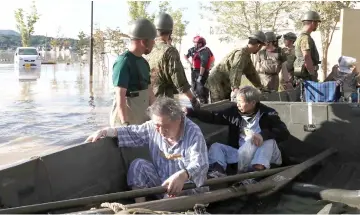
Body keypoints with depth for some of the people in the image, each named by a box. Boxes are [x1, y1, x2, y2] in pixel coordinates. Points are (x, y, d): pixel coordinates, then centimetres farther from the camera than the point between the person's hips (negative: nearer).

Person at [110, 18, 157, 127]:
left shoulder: (143, 62, 13)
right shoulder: (124, 62, -15)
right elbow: (120, 95, -21)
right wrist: (125, 124, -26)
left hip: (142, 116, 9)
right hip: (125, 117, -9)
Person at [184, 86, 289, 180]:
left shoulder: (267, 114, -9)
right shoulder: (234, 111, 1)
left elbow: (284, 132, -21)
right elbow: (212, 117, 3)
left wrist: (263, 135, -38)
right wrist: (190, 112, -7)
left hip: (262, 155, -4)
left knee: (269, 141, -31)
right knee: (216, 147, -9)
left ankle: (257, 169, -52)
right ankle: (218, 170, -38)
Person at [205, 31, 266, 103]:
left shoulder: (247, 55, 12)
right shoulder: (241, 53, -21)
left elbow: (251, 73, 21)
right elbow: (236, 70, -35)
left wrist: (261, 87, 24)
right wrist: (235, 87, -46)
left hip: (225, 83, 10)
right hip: (217, 81, -10)